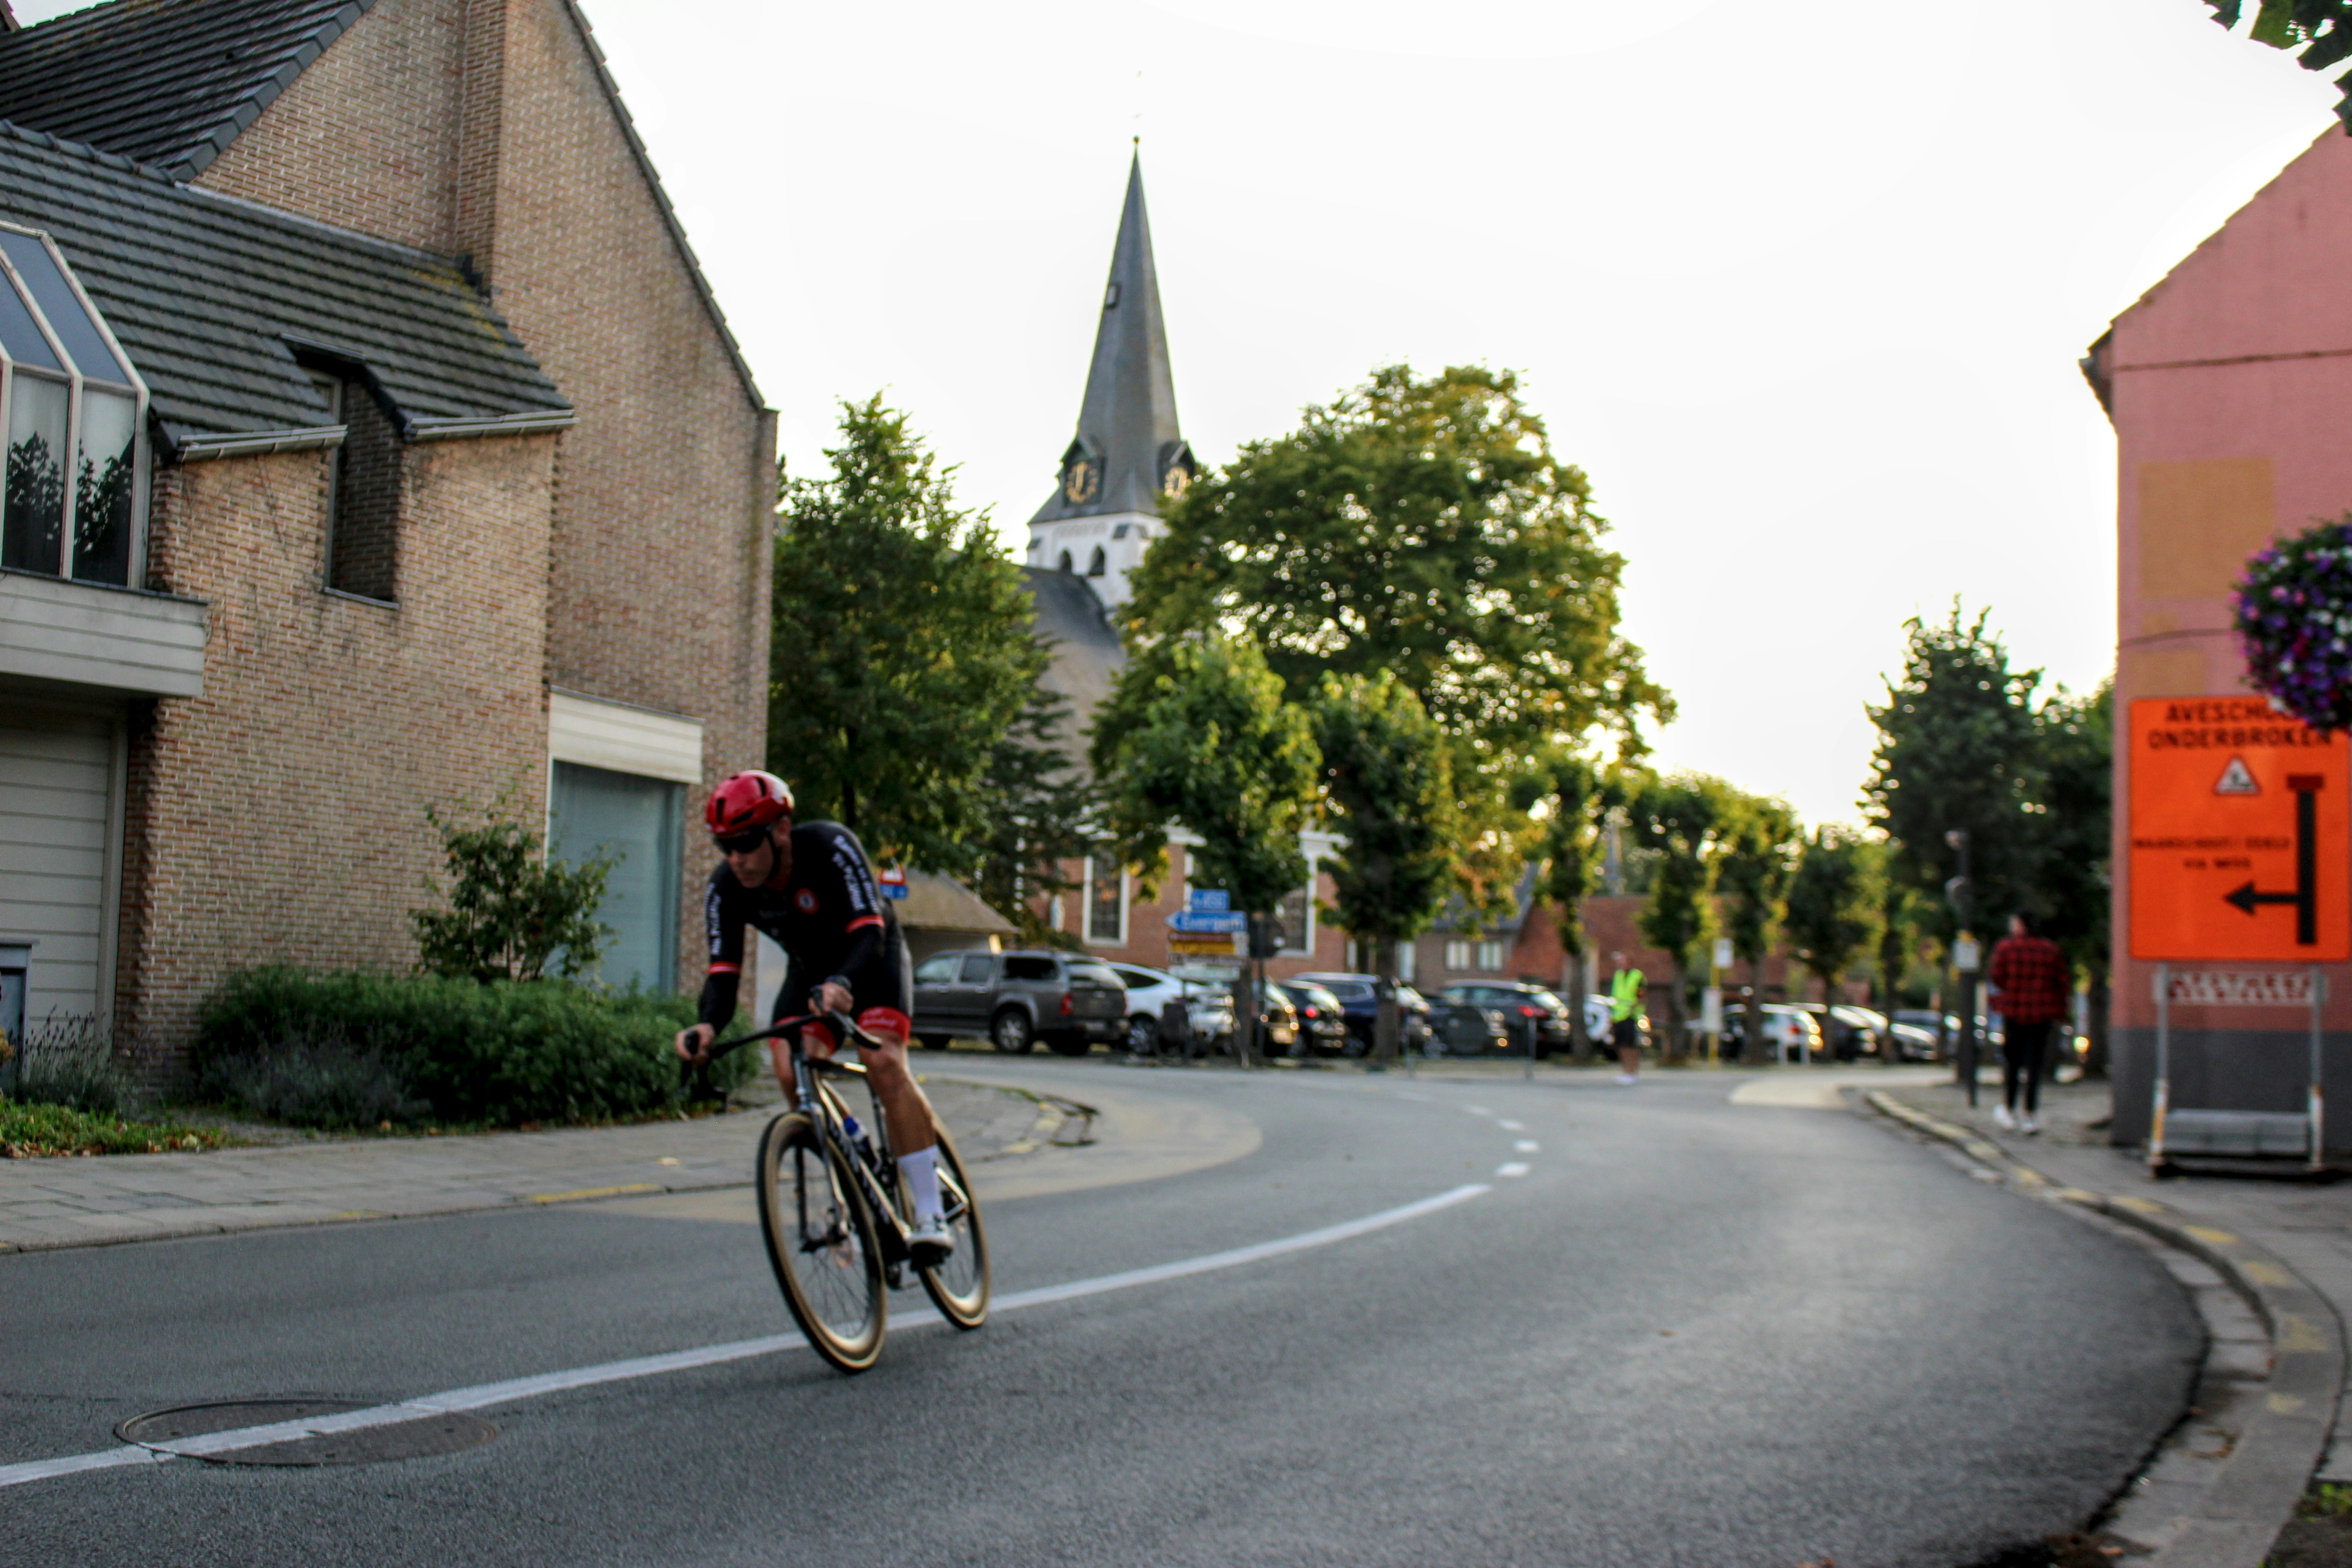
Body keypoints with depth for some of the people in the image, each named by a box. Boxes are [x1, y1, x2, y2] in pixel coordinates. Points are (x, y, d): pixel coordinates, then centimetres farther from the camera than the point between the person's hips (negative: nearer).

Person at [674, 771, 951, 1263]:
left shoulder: (830, 847, -34)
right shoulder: (725, 889, -22)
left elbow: (868, 933, -40)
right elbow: (723, 970, -26)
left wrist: (841, 983, -61)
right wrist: (708, 1024, -48)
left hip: (871, 959, -4)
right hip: (810, 970, 4)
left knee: (883, 1063, -26)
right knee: (790, 1073, -19)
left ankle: (930, 1216, -23)